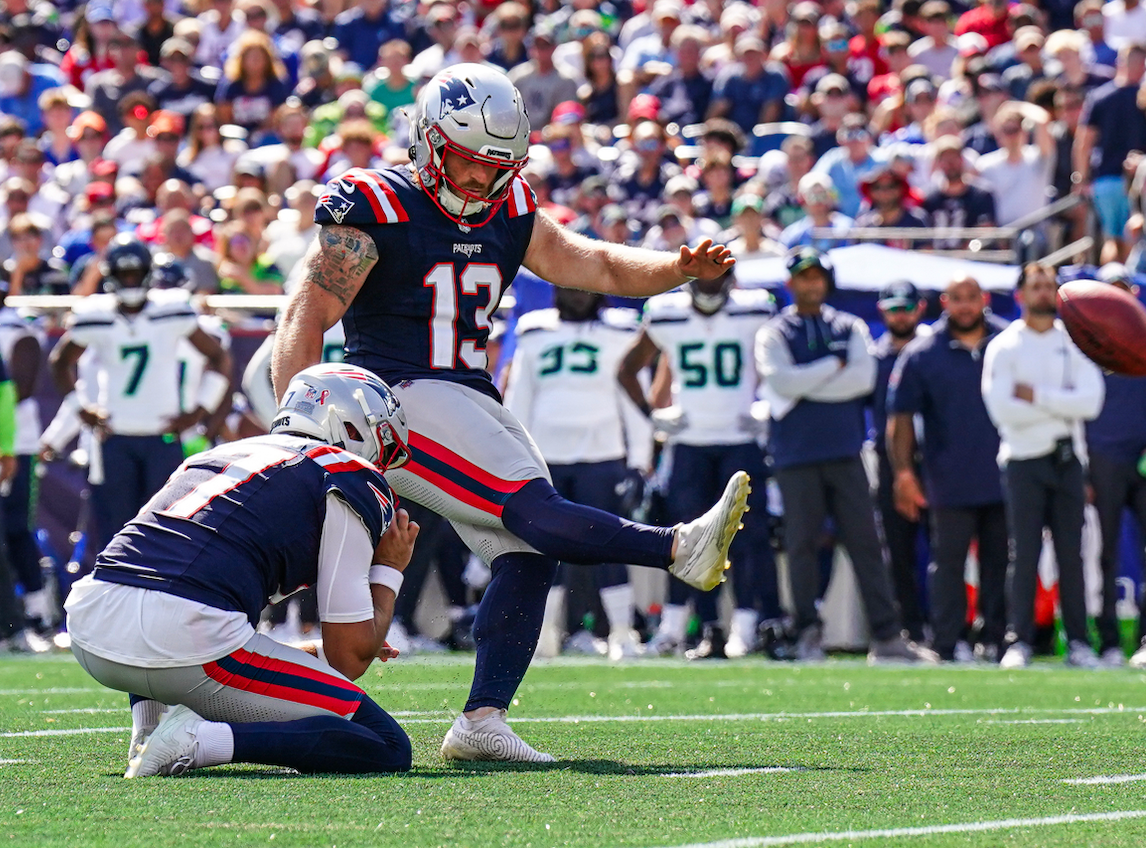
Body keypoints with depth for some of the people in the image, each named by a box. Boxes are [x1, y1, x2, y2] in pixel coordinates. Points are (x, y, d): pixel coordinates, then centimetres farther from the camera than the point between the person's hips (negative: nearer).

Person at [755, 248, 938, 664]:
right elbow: (782, 380, -12)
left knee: (865, 542, -1)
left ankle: (887, 637, -3)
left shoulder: (850, 328, 13)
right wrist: (835, 366, -5)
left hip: (845, 452, 2)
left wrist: (804, 388, -9)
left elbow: (864, 378, -4)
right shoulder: (773, 334, 6)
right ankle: (809, 634, 5)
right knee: (802, 544, -2)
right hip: (797, 455, -2)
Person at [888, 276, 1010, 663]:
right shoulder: (922, 355, 0)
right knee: (948, 561, 0)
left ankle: (995, 638, 16)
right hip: (950, 482, -2)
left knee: (999, 562, 8)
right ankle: (950, 641, 4)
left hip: (1004, 479, 2)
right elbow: (901, 417, 0)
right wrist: (903, 472, -9)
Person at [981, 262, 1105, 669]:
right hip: (1024, 458, -2)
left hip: (1068, 457, 2)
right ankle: (1019, 641, -3)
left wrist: (1037, 396, -11)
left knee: (1071, 554, 1)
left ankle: (1078, 642, 4)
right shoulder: (1003, 347, 2)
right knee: (1024, 554, -6)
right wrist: (1061, 404, -8)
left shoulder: (1075, 343, 9)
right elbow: (1003, 410, -11)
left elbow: (1090, 402, -5)